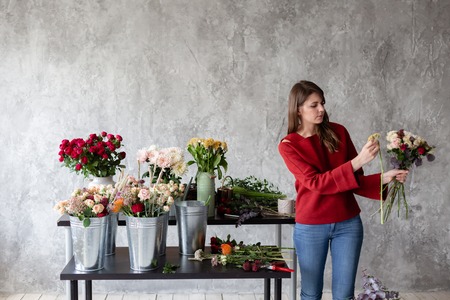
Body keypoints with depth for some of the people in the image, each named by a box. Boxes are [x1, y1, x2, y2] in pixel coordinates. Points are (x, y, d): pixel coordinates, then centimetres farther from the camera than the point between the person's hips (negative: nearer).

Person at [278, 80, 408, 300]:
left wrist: (384, 178, -13)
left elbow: (356, 180, 5)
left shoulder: (338, 132, 1)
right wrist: (357, 161, -28)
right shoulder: (288, 146, -8)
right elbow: (316, 182, -20)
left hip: (348, 224, 2)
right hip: (311, 227, -2)